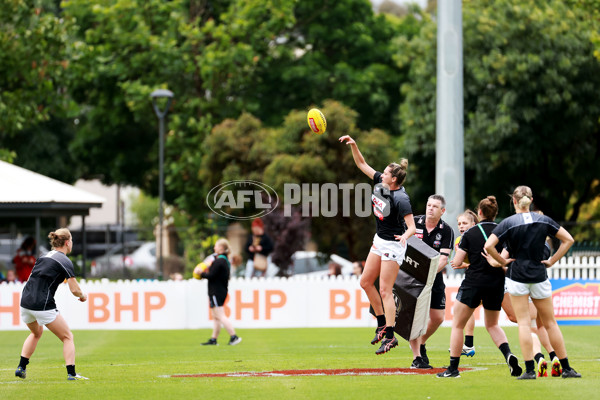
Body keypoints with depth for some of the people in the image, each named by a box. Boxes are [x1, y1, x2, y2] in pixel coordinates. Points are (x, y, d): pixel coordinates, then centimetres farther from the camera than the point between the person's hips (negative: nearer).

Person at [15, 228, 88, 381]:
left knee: (36, 332, 33)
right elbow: (74, 289, -10)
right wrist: (83, 296, 11)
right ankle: (71, 373, -6)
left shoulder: (44, 256, 16)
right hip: (42, 305, -7)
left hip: (25, 301, 7)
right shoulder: (65, 262, -5)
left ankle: (21, 367, 27)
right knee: (67, 337, 5)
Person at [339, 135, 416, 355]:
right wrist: (353, 145, -5)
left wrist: (405, 236, -49)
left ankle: (390, 336, -9)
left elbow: (412, 226, -28)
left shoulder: (401, 199, -26)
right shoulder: (380, 183, -4)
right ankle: (382, 324, 23)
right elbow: (362, 164, 7)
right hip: (379, 240, 9)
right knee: (366, 282, 12)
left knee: (385, 290, -11)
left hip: (393, 245, -9)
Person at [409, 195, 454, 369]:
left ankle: (421, 344, 30)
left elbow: (444, 258, -14)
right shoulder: (414, 223, -6)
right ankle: (416, 357, -4)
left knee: (438, 317, 2)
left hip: (434, 278, 2)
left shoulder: (446, 231, -7)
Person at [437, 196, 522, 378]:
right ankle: (508, 355, -5)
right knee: (492, 325, 22)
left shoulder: (470, 233, -5)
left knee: (457, 325, 10)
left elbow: (457, 262, -5)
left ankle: (453, 368, 6)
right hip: (496, 284, 4)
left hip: (473, 282, -4)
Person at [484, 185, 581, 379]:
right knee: (550, 323, 10)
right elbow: (568, 240, 4)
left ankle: (529, 369, -9)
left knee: (523, 322, -1)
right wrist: (552, 261, 5)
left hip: (517, 276, -2)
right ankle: (566, 368, 11)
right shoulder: (544, 221, 1)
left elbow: (488, 245, -17)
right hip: (539, 277, 2)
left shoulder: (508, 223, -8)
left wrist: (503, 261, -4)